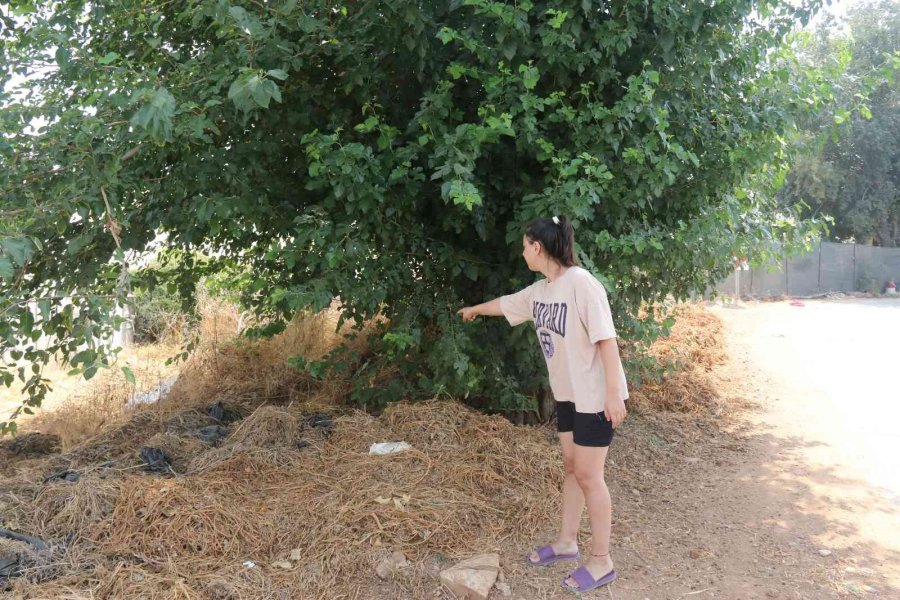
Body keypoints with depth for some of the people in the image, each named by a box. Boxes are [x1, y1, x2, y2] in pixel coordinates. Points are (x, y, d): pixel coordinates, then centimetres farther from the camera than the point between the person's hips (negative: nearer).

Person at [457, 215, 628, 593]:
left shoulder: (580, 283, -21)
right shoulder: (539, 291, 5)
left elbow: (605, 338, -24)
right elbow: (505, 304, 25)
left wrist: (614, 393, -25)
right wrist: (475, 309, 42)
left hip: (595, 395, -8)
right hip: (567, 393, 8)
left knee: (588, 475, -1)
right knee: (571, 467, 17)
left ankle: (601, 562, 13)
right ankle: (567, 542, 31)